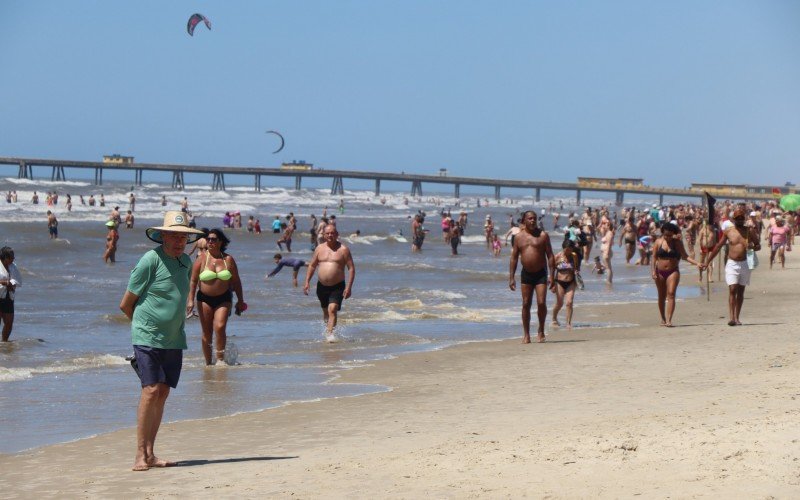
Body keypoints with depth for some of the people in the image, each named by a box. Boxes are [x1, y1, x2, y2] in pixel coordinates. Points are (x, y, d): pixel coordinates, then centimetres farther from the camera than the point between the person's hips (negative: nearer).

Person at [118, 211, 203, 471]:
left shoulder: (185, 261, 11)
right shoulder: (150, 260, -12)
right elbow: (126, 304, -4)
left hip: (174, 340, 7)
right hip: (148, 338, -7)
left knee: (163, 393, 5)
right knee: (151, 390, -15)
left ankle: (150, 453, 9)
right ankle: (140, 455, -12)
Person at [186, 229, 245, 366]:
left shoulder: (228, 260, 1)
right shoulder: (202, 259, -2)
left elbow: (236, 281, 8)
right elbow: (193, 281, -1)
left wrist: (240, 301, 10)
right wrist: (190, 300, -9)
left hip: (223, 299, 0)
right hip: (205, 299, 0)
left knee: (220, 327, -19)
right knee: (207, 332, 3)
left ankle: (220, 358, -6)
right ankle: (208, 362, 15)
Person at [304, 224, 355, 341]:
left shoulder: (343, 250, -5)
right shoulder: (320, 248, 7)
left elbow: (351, 268, -6)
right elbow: (312, 266, 14)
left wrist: (349, 287, -14)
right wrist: (307, 282, 5)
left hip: (337, 286, -4)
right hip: (321, 286, 5)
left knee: (332, 309, -21)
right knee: (325, 311, 16)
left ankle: (330, 333, -24)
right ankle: (329, 327, 36)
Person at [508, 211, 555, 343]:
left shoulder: (543, 235, -1)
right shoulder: (519, 237, 5)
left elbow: (550, 256, -1)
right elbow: (514, 258, 8)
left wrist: (551, 275, -9)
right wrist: (511, 277, 2)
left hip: (541, 273, -2)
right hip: (526, 274, 2)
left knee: (541, 303, -11)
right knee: (526, 304, 2)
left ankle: (541, 331, 9)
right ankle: (526, 335, 8)